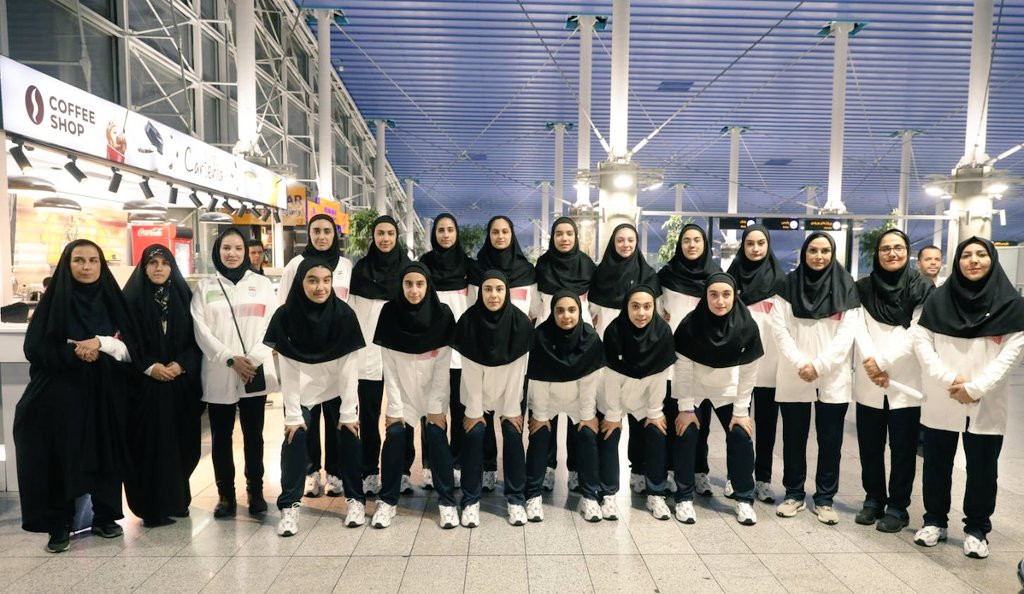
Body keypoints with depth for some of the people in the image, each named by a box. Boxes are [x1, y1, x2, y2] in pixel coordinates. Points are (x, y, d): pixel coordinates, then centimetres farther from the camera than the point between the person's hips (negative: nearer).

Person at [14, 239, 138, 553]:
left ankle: (106, 516, 20)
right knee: (61, 457, -2)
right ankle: (59, 525, 12)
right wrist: (74, 352, -17)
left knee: (105, 454, 5)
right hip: (62, 395, -1)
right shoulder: (53, 300, 1)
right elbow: (35, 348, -4)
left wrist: (101, 343, -16)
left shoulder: (113, 300, 6)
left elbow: (131, 347, 0)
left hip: (106, 396, 2)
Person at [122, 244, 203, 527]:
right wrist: (149, 367, -15)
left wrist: (181, 364, -10)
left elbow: (195, 339, 5)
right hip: (144, 383, -2)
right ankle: (152, 507, 9)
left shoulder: (184, 297, 7)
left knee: (180, 441, 6)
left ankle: (176, 499, 21)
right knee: (150, 443, -1)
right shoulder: (132, 299, 0)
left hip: (182, 382, 2)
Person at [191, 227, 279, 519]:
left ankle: (256, 492, 17)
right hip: (219, 374, 0)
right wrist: (230, 359, -12)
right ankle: (226, 495, 17)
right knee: (221, 437, 6)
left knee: (253, 435, 7)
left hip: (256, 372, 0)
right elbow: (201, 330, -1)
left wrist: (254, 359, -11)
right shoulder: (205, 287, 8)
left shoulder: (262, 284, 8)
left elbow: (271, 324, 1)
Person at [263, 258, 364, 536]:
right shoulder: (285, 316, -19)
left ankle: (355, 499, 13)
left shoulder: (344, 315, -21)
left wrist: (348, 412, -18)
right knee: (295, 438, -13)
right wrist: (293, 414, -18)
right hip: (301, 391, 0)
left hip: (337, 390, 0)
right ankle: (289, 505, 2)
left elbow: (349, 367, -18)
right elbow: (288, 370, -17)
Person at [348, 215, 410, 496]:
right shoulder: (361, 268, 5)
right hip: (368, 352, 0)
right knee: (368, 415, 5)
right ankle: (370, 472, 15)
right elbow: (351, 311, 7)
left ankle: (402, 470, 16)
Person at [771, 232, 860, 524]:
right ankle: (794, 494, 23)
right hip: (793, 377, 0)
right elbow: (779, 328, -3)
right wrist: (800, 363, -14)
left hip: (833, 378, 0)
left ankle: (825, 498, 21)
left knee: (830, 441, 7)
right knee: (794, 439, 8)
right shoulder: (789, 284, 3)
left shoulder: (845, 286, 2)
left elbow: (847, 333, -5)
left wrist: (819, 365, -14)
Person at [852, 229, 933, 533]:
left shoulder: (922, 288, 0)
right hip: (868, 382, 2)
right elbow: (859, 328, -1)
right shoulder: (863, 288, 7)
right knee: (869, 445, 9)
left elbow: (916, 334, -8)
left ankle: (898, 507, 18)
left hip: (906, 381, -2)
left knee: (902, 447, 5)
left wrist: (884, 361, -14)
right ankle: (873, 499, 26)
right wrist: (871, 362, -16)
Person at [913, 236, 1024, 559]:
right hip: (941, 401, 1)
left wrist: (976, 387, -14)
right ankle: (934, 521, 26)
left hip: (987, 404, -1)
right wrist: (948, 380, -13)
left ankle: (976, 529, 24)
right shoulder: (938, 299, 2)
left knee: (982, 469, 7)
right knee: (936, 464, 11)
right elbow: (921, 341, -2)